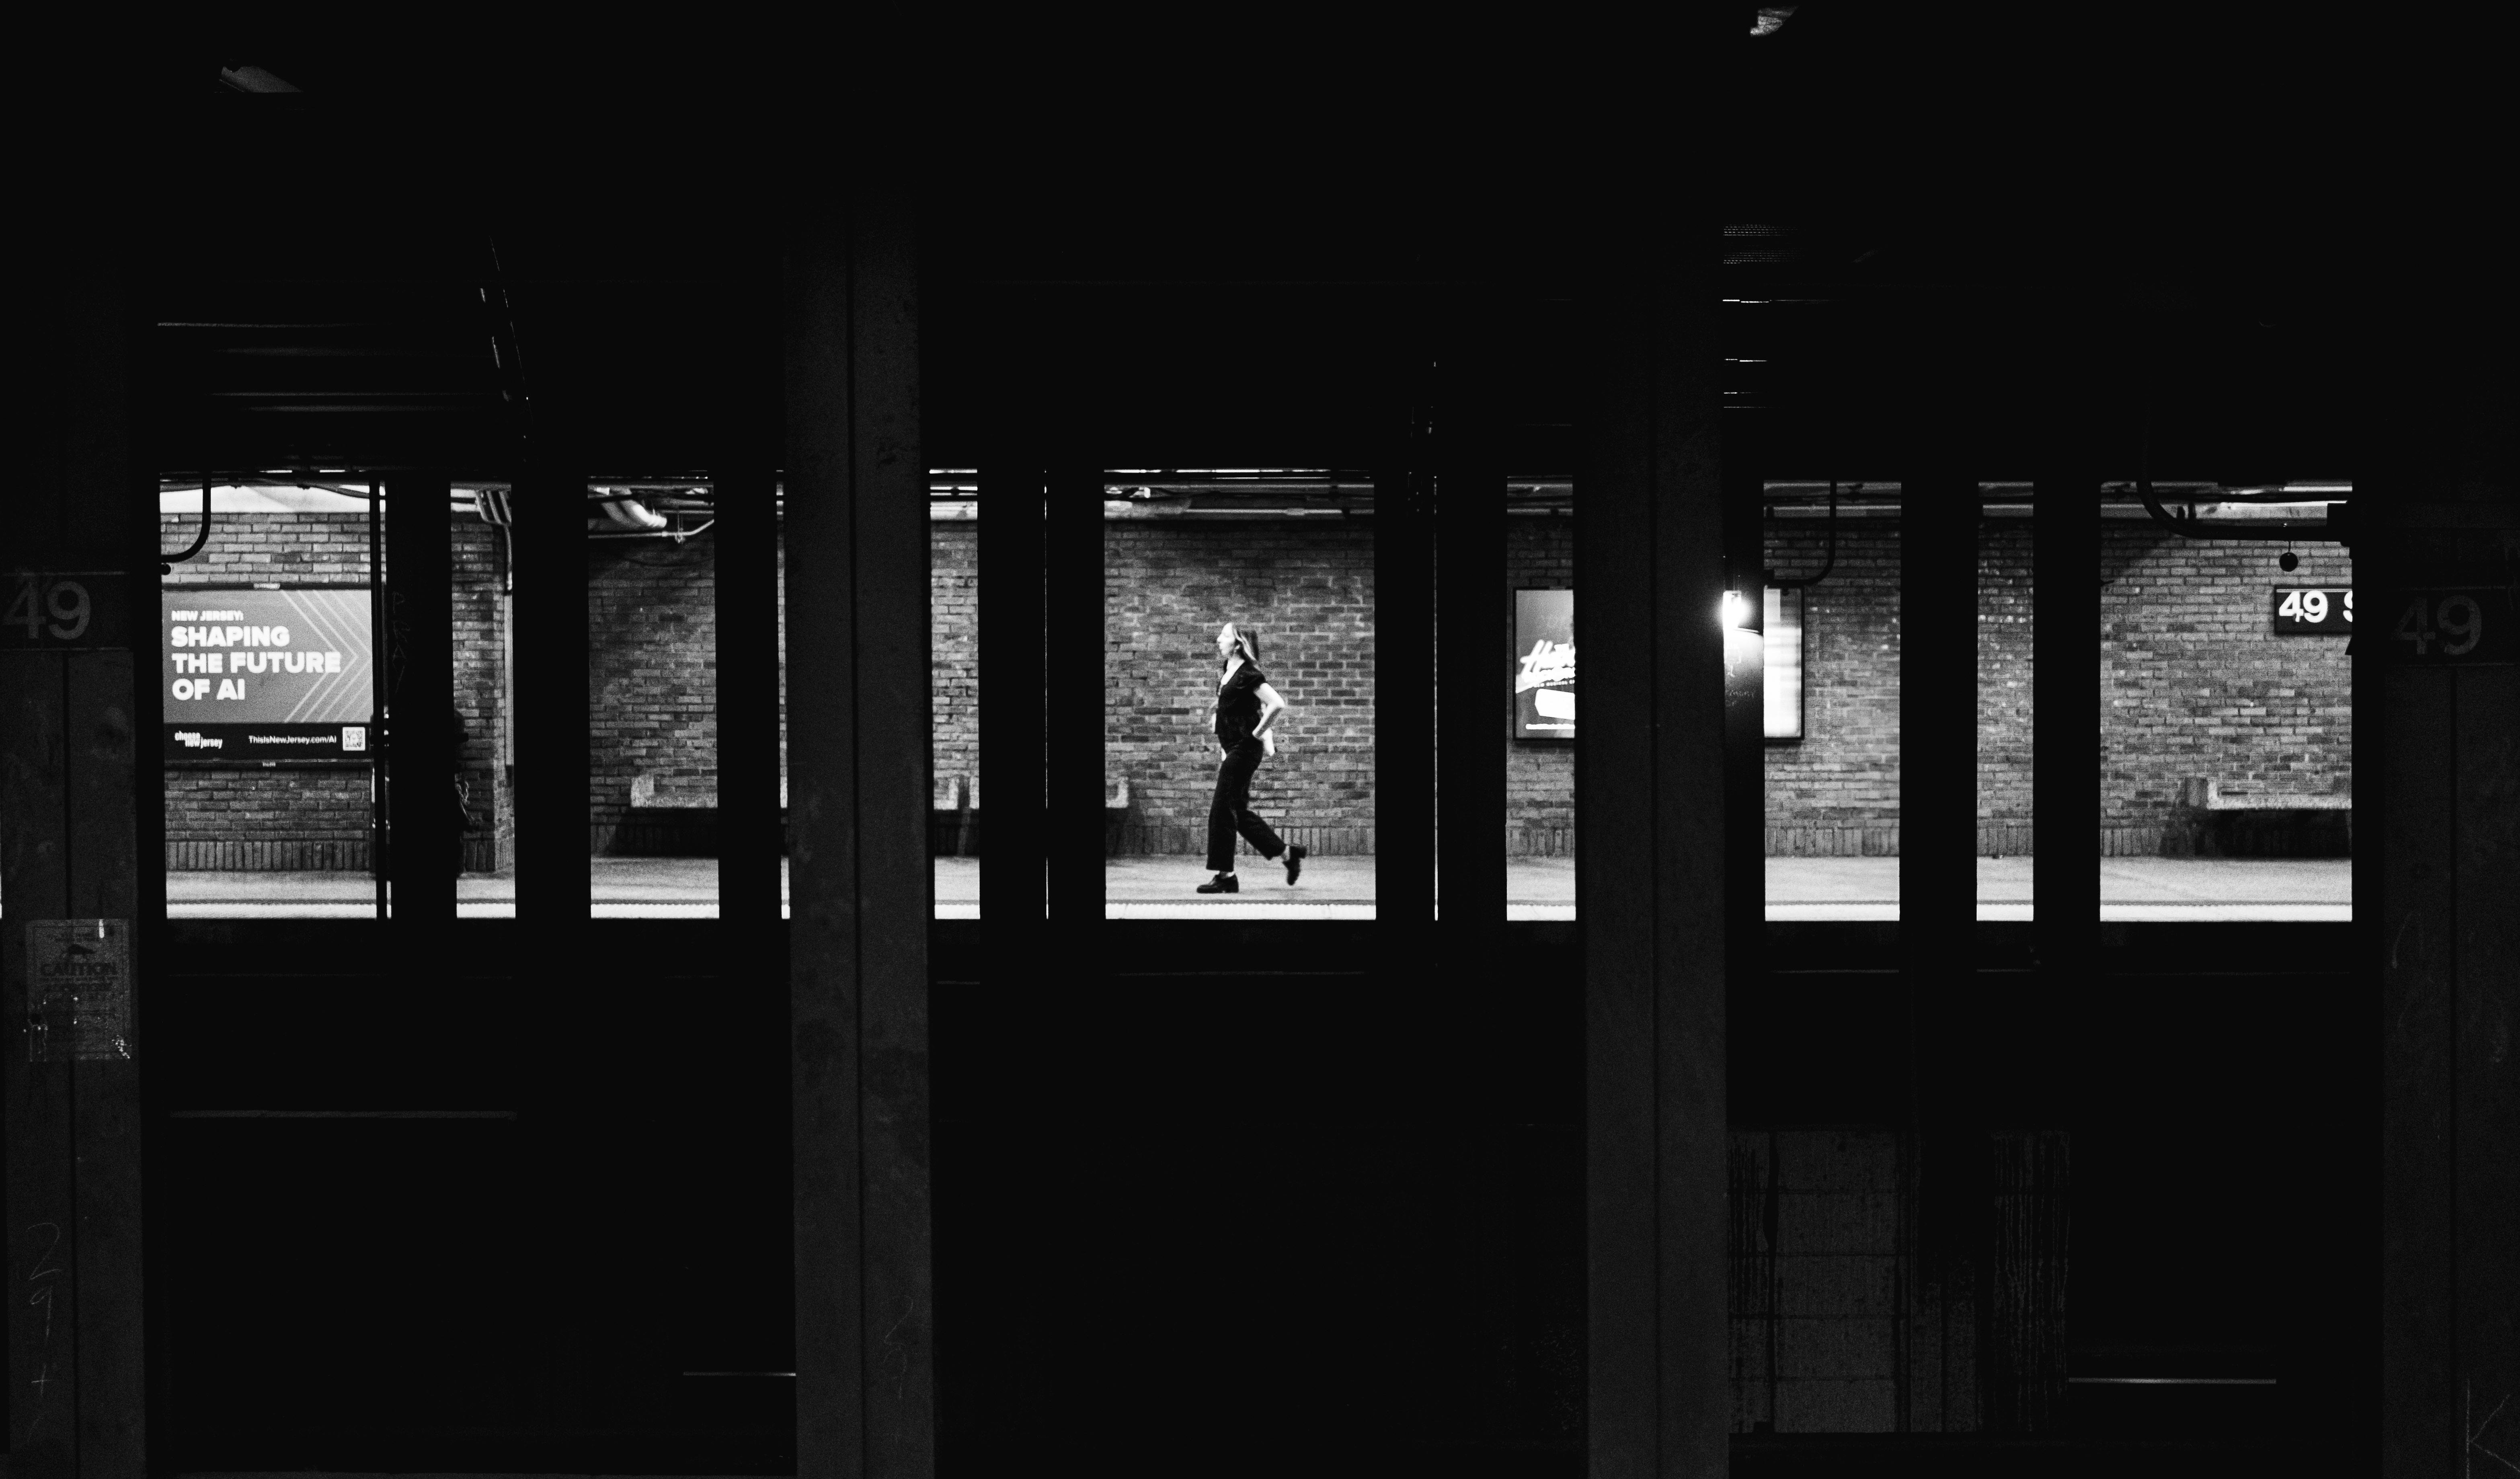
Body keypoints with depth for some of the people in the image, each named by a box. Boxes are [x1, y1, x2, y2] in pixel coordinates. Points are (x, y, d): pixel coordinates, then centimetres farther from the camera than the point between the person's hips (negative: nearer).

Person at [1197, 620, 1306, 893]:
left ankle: (1226, 877, -2)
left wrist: (1257, 734, -17)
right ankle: (1289, 853, 21)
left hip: (1244, 748, -10)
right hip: (1235, 749, 10)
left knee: (1222, 809, -7)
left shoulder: (1248, 674, -16)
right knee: (1239, 812, 12)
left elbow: (1277, 704, -24)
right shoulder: (1229, 671, 12)